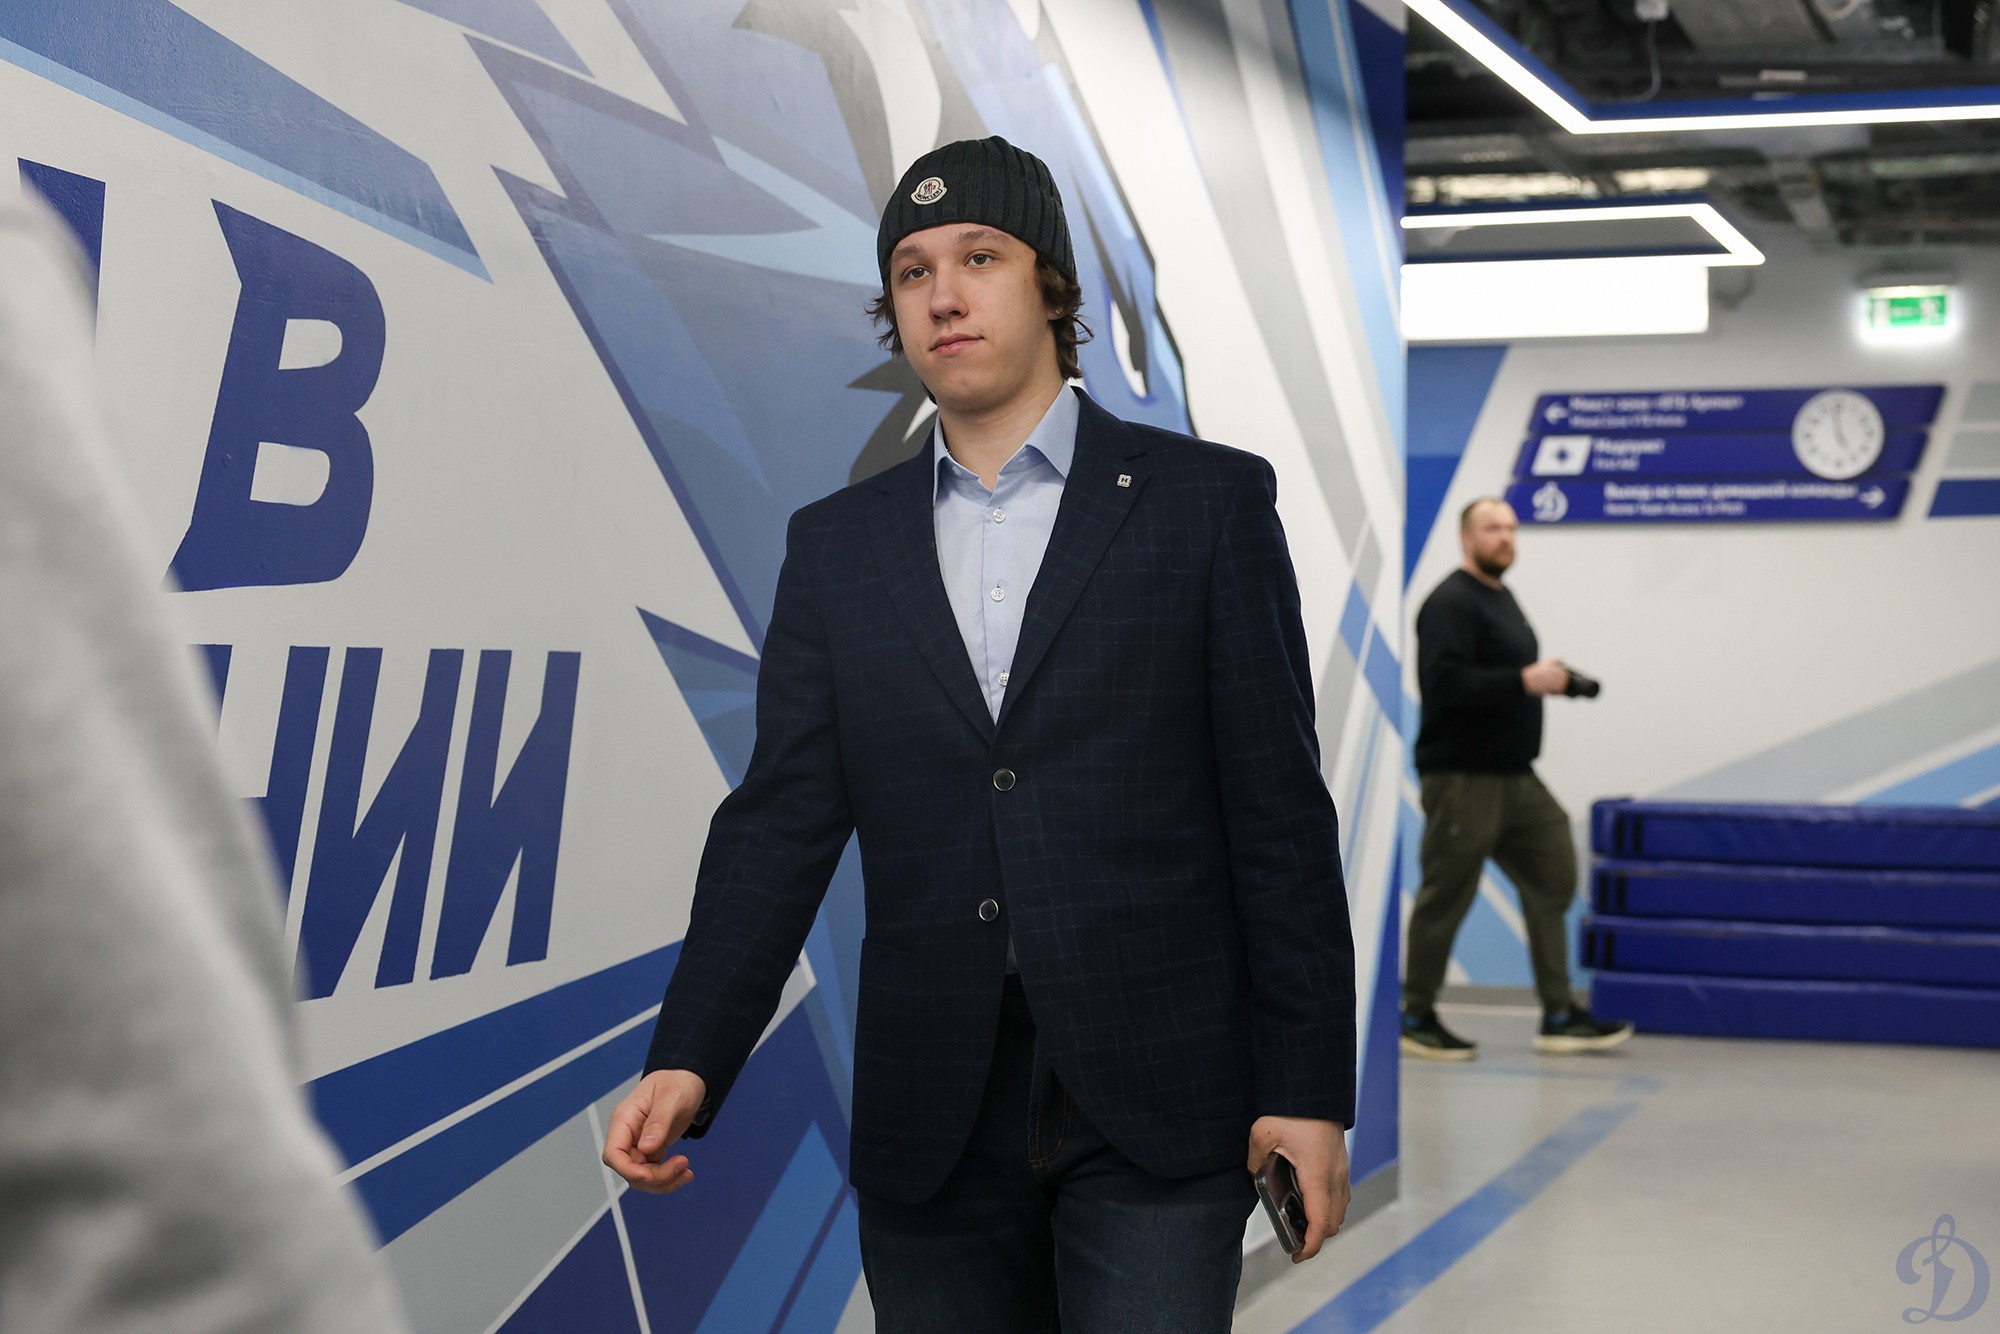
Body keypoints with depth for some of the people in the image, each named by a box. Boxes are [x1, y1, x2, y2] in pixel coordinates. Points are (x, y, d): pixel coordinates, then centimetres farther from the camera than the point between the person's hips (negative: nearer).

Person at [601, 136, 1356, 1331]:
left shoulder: (1206, 501, 2)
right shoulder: (837, 545, 11)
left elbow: (1280, 810, -1)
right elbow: (782, 824, 5)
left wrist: (1309, 1091, -5)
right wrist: (687, 1065, -8)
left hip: (1154, 1103, -3)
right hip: (935, 1126, 3)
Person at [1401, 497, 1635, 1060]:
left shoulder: (1500, 598, 18)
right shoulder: (1451, 602, -13)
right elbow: (1444, 682, -25)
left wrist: (1546, 677, 11)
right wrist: (1523, 680, -25)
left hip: (1514, 778, 10)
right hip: (1462, 780, -10)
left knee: (1553, 878, 6)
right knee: (1445, 898, -1)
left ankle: (1559, 1017, 9)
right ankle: (1416, 1019, 11)